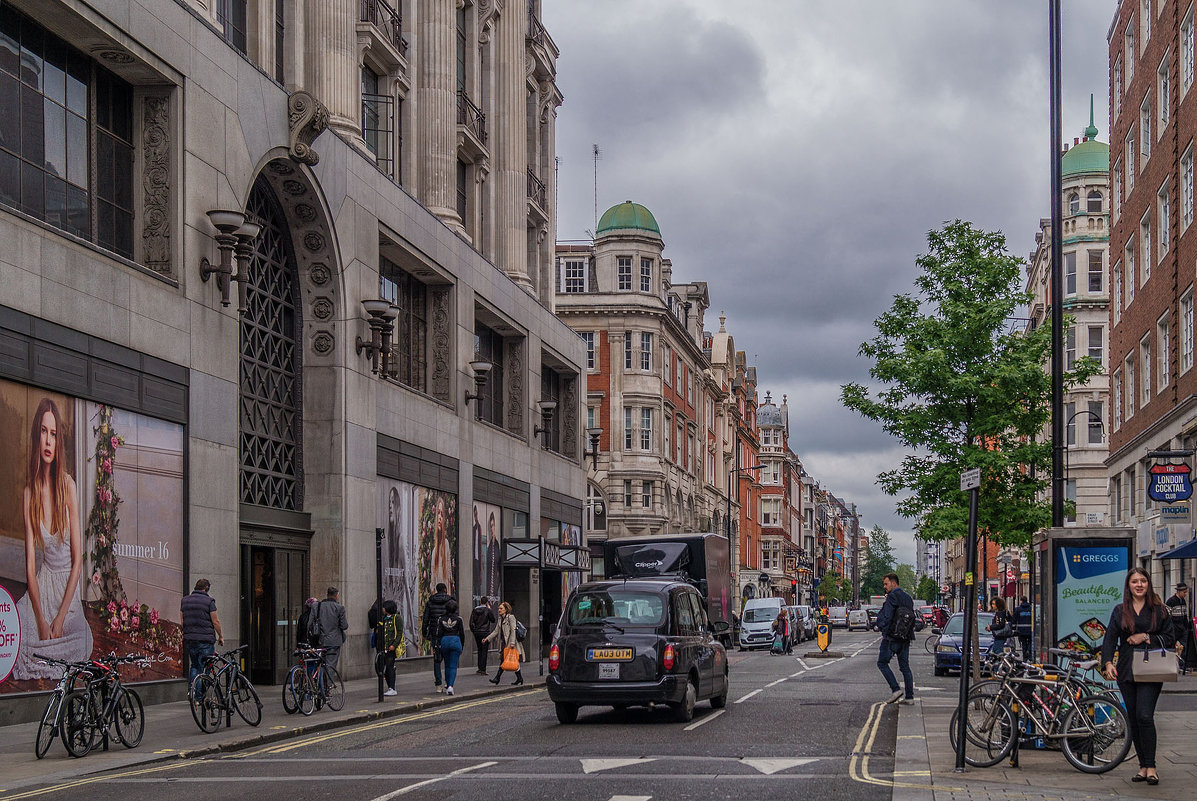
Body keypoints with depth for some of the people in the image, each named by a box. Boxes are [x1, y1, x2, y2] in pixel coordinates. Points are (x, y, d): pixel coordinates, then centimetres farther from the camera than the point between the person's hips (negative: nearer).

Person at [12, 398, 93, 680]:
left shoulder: (68, 486, -9)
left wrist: (60, 619, -15)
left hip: (69, 585, -2)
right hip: (42, 585, 2)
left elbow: (77, 561, -6)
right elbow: (30, 564, -4)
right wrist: (41, 622, -17)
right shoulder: (29, 493, -3)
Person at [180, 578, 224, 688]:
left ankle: (190, 691, 8)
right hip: (206, 640, -5)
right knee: (204, 668, 0)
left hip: (189, 639, 5)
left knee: (194, 665, 18)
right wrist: (221, 636, 5)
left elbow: (182, 620, 14)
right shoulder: (209, 601, -6)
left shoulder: (184, 600, 11)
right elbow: (215, 621, -6)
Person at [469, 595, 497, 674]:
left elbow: (471, 622, 3)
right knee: (484, 651, -2)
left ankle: (480, 668, 18)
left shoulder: (475, 610, 3)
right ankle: (483, 670, -5)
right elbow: (493, 620, 3)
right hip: (485, 632, -4)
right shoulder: (488, 610, -9)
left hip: (476, 632, 4)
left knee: (479, 650, 16)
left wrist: (473, 631, 15)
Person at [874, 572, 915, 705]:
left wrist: (884, 631, -12)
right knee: (905, 666, 9)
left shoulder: (892, 597, -11)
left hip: (892, 636, -8)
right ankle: (909, 696, 6)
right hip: (905, 638, 8)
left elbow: (887, 617, -18)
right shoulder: (908, 598, 15)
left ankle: (895, 689, -10)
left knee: (882, 663, 2)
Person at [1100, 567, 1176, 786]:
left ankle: (1151, 767, -7)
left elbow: (1170, 638, 5)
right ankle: (1143, 766, 11)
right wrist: (1108, 663, -12)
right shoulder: (1120, 611, 10)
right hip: (1126, 671, 3)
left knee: (1144, 716, -14)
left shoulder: (1159, 610, 5)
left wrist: (1146, 637, -8)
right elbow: (1110, 638, 3)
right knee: (1133, 719, 4)